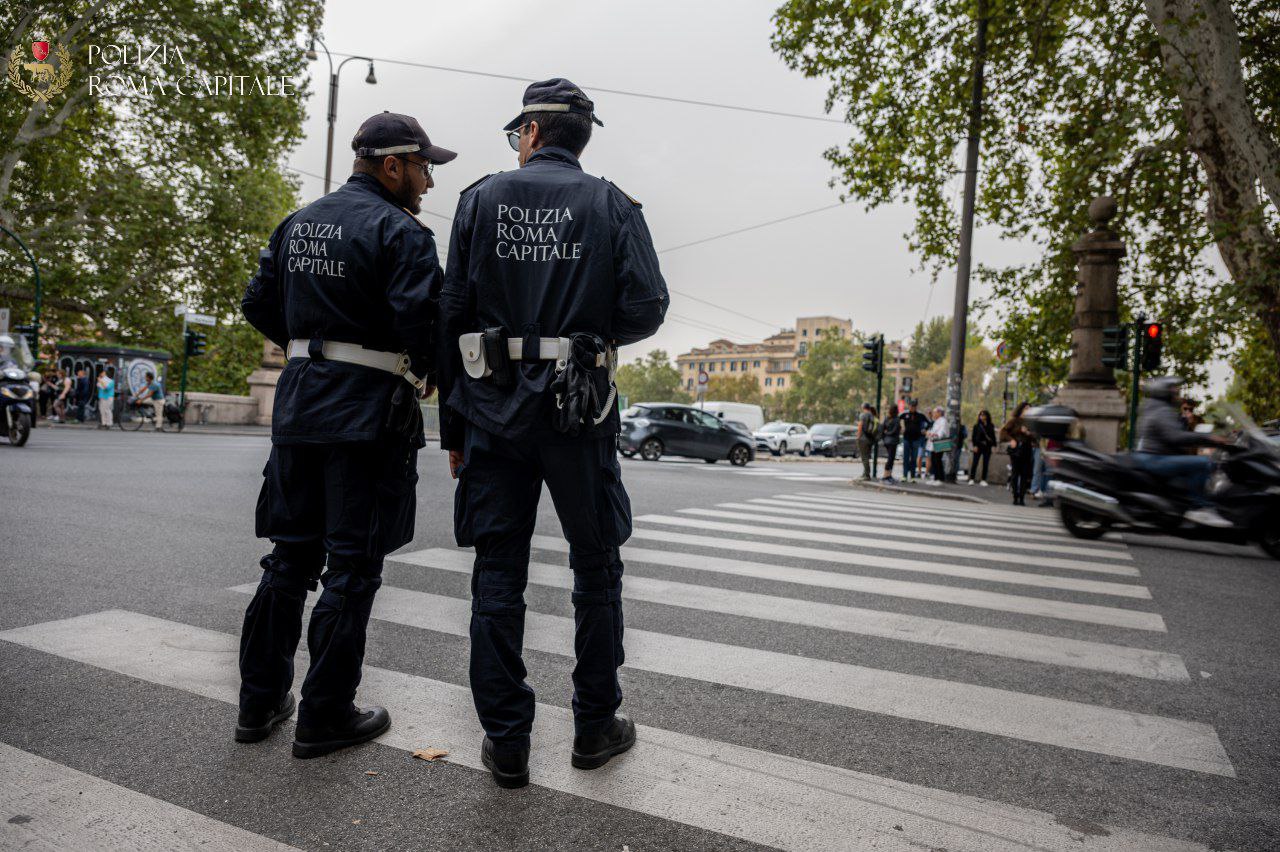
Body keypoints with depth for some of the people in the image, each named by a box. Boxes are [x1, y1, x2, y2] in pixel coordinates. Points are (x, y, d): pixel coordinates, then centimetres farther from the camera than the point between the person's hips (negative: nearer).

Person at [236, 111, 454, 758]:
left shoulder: (297, 224, 14)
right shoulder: (398, 230, -9)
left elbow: (259, 304, 16)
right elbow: (422, 319, -21)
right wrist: (426, 375, -3)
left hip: (299, 400, 7)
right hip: (368, 408, -7)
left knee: (290, 556, 15)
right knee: (351, 566, 1)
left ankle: (260, 703, 24)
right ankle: (325, 717, 11)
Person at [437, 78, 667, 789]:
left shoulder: (481, 199, 6)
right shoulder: (611, 206, 3)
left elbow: (452, 316, 2)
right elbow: (646, 309, -7)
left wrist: (453, 425, 7)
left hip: (492, 410, 1)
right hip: (578, 411, 0)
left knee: (497, 576, 8)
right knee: (595, 569, 13)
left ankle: (505, 742, 15)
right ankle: (595, 727, 23)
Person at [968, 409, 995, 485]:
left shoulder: (991, 426, 7)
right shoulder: (976, 426, 2)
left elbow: (993, 437, 9)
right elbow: (974, 437, -1)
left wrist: (993, 445, -1)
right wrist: (975, 446, -10)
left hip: (987, 447, 2)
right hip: (978, 447, -2)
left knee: (985, 464, 3)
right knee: (975, 463, -2)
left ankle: (983, 480, 8)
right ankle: (972, 479, 3)